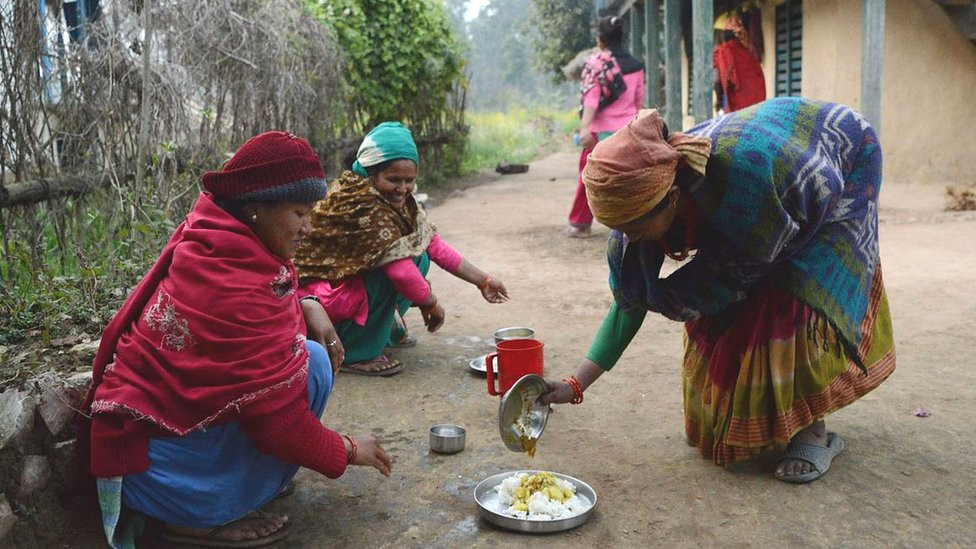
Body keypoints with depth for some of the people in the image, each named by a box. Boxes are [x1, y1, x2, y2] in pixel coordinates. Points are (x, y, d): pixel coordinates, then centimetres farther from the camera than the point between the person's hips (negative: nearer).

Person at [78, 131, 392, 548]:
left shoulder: (213, 240, -3)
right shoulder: (236, 289, -28)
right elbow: (280, 422, -23)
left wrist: (305, 307, -5)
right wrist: (348, 450, -6)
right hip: (155, 465, -9)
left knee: (294, 344, 5)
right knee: (310, 364, -17)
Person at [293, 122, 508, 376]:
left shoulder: (399, 202, 0)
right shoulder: (366, 207, -27)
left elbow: (434, 245, 1)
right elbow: (401, 271, -33)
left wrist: (483, 281, -1)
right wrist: (431, 304, -17)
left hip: (353, 278, 9)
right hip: (321, 295, -9)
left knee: (419, 256, -1)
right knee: (394, 260, -25)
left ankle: (386, 328, 14)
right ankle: (356, 354, -15)